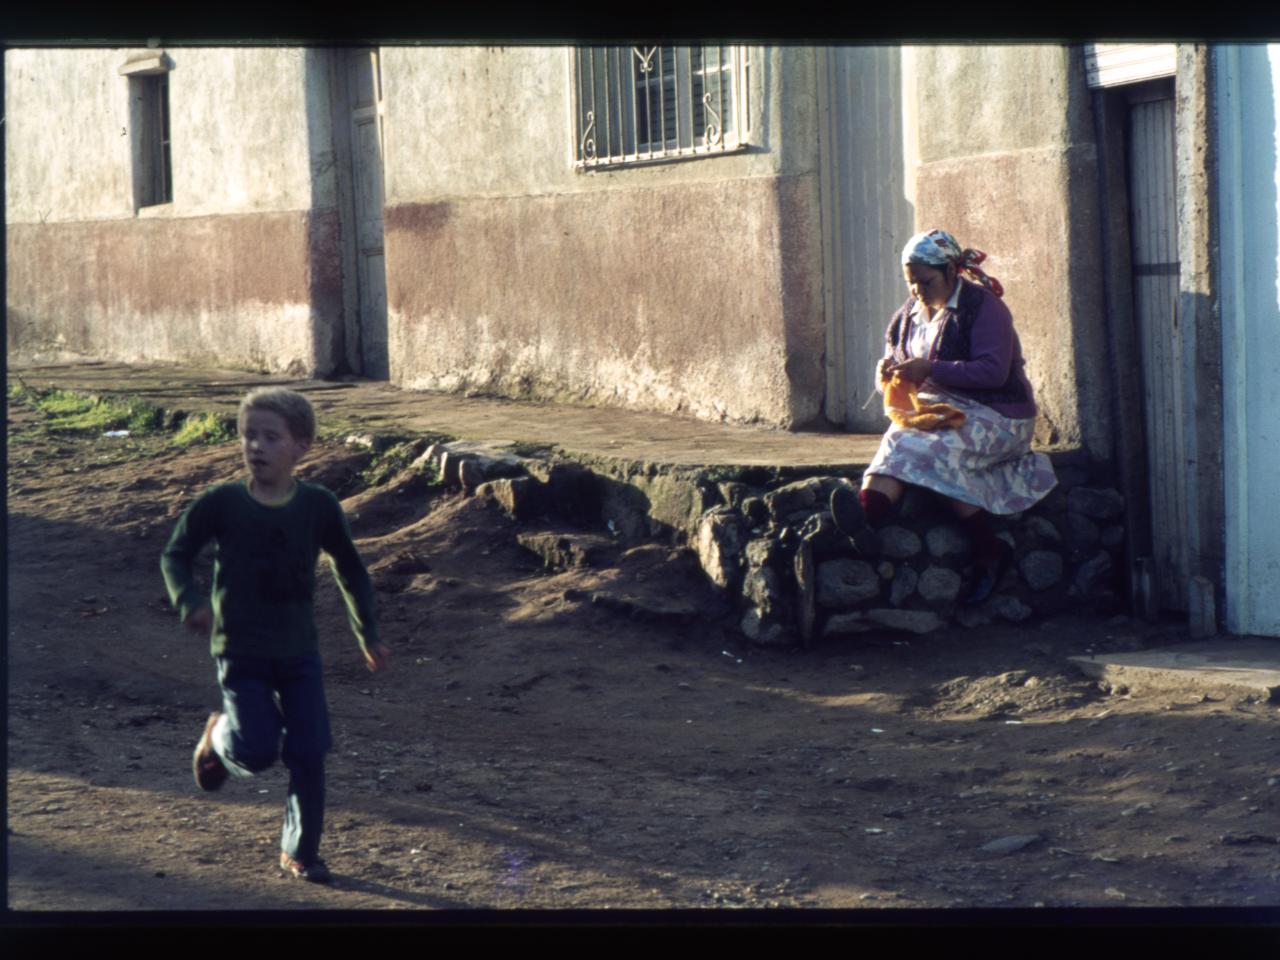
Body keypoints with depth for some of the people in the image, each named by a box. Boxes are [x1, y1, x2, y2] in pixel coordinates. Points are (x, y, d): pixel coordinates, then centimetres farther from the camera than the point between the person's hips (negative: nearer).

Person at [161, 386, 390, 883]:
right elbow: (175, 554, 2)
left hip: (299, 651, 2)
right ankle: (219, 736, 23)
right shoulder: (220, 504, -10)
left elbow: (350, 569, 11)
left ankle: (300, 851, 15)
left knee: (309, 754, -2)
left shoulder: (318, 506, -5)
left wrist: (367, 633, 11)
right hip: (240, 651, -2)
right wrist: (190, 601, -18)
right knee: (258, 750, -13)